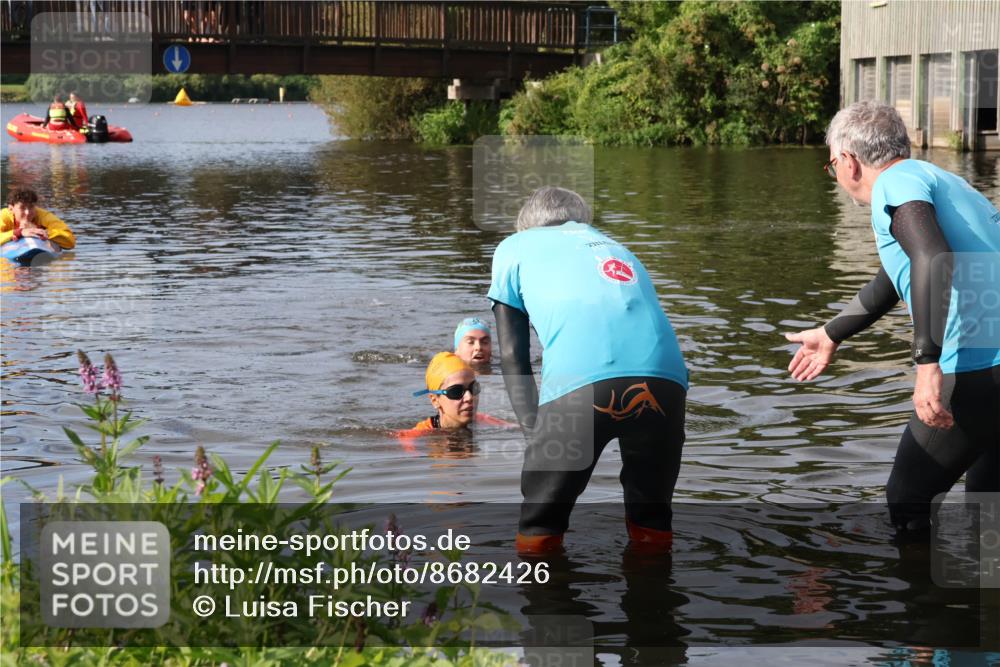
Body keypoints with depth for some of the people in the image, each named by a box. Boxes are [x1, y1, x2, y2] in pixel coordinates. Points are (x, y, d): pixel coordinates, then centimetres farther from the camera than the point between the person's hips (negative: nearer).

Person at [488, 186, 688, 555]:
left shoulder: (515, 247, 29)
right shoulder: (619, 250, 40)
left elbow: (512, 355, 21)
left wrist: (534, 430, 18)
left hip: (579, 382, -4)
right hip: (665, 374, 4)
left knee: (538, 531, 14)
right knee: (653, 524, 23)